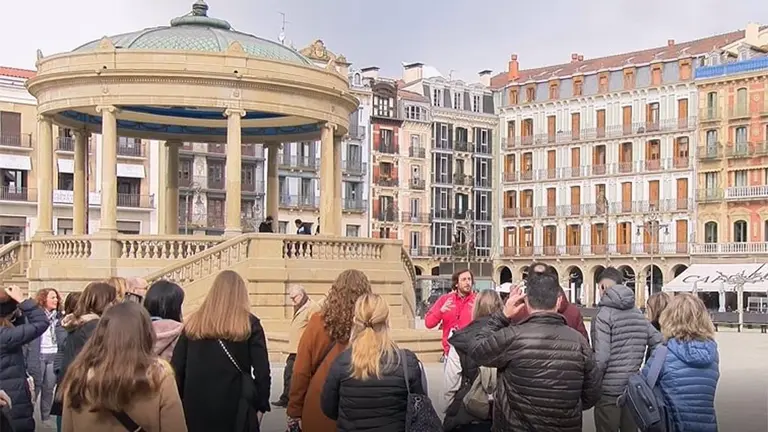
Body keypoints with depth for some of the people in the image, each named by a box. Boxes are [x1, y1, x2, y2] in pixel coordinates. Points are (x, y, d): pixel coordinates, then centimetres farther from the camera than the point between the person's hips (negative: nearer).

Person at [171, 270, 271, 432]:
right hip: (235, 408, -2)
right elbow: (262, 371, -7)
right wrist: (260, 405, 3)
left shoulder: (193, 323, 4)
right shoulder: (250, 324, -4)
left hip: (196, 406, 2)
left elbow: (177, 367, 5)